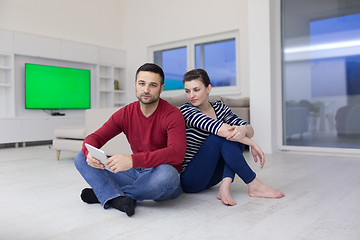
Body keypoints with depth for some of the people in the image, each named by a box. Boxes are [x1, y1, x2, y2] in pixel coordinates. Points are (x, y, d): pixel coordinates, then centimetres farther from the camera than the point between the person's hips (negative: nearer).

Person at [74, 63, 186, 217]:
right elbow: (95, 137, 2)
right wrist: (90, 153, -24)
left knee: (166, 173, -41)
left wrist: (133, 160, -41)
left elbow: (177, 153, -28)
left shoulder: (173, 115, -13)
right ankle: (118, 199, -30)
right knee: (81, 159, -5)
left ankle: (104, 194, -18)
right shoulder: (125, 113, 3)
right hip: (135, 174, 5)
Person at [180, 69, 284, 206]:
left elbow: (250, 130, -7)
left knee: (235, 134, -13)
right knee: (220, 136, -25)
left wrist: (243, 130, -31)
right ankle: (254, 186, -17)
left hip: (210, 176, 6)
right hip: (189, 180, -6)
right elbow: (220, 129, -28)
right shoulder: (186, 110, -14)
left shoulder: (219, 107, 5)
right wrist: (252, 144, -23)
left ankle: (225, 187, -26)